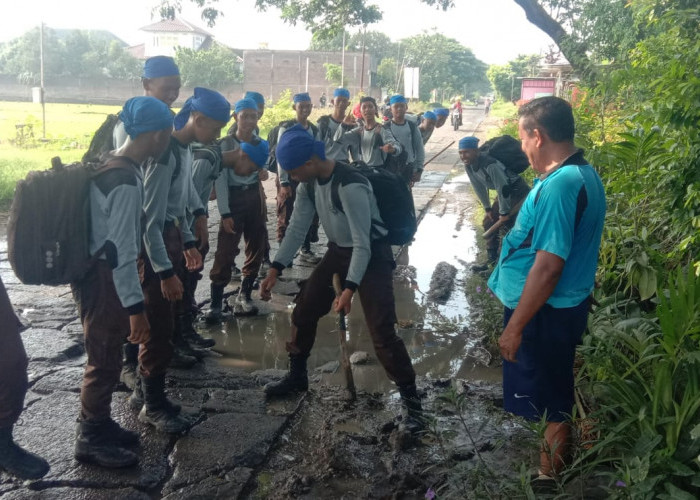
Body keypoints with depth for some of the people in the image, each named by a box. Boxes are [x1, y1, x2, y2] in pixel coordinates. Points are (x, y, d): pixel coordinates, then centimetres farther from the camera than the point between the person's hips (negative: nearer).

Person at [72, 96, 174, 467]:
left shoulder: (110, 164, 6)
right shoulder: (127, 181, -25)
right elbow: (121, 249, -27)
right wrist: (135, 307, -25)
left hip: (96, 272, 10)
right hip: (104, 278, -10)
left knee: (106, 356, 20)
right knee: (105, 361, 5)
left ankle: (98, 425, 35)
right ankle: (91, 439, 21)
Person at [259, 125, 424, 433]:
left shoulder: (350, 187, -32)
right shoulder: (309, 182, -6)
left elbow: (363, 244, -29)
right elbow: (297, 228, 1)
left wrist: (350, 288, -34)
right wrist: (275, 269, -6)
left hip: (372, 255, -8)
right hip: (338, 251, 8)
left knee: (382, 332, -13)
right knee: (303, 312, 11)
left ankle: (411, 400, 2)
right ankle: (297, 376, 32)